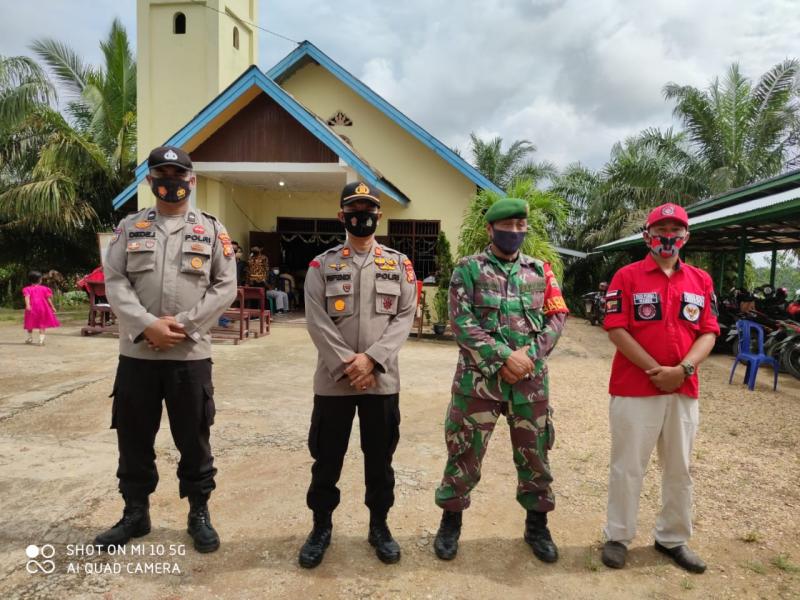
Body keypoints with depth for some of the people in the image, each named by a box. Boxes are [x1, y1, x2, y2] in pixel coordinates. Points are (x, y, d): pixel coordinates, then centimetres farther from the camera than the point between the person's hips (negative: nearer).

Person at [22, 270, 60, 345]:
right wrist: (52, 307, 10)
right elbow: (48, 298, 4)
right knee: (42, 324, 1)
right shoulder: (44, 288, 7)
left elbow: (27, 297, -13)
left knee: (30, 324, 17)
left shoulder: (27, 289, 4)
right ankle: (41, 339, -13)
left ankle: (30, 338, 28)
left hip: (32, 308, 0)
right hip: (43, 307, 0)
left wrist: (27, 305, -25)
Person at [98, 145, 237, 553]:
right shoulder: (129, 228, 9)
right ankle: (135, 513, 31)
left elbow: (225, 286, -2)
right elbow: (114, 282, 0)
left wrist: (183, 324, -12)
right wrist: (147, 325, -15)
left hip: (191, 354, -2)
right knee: (133, 437, 13)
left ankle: (199, 514, 24)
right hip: (136, 353, 2)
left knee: (194, 438, 8)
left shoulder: (212, 230, 4)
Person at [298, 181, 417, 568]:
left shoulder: (399, 264, 5)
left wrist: (371, 358, -15)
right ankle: (321, 526, 30)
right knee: (326, 458, 11)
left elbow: (405, 316, -3)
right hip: (332, 380, 0)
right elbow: (317, 321, -5)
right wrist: (346, 366, -14)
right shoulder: (322, 265, 2)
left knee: (379, 458, 13)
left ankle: (379, 525, 31)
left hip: (383, 380, 1)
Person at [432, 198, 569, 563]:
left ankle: (537, 525, 33)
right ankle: (451, 521, 27)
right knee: (464, 453, 7)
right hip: (479, 379, -3)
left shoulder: (540, 271, 10)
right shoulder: (468, 269, -1)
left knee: (534, 454, 13)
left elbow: (557, 317, 6)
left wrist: (530, 354, -10)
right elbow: (461, 322, -10)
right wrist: (504, 357, -17)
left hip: (530, 380, 3)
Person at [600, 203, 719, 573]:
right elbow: (616, 330, -10)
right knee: (627, 467, 5)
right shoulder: (627, 276, -4)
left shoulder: (701, 280, 9)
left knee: (679, 469, 15)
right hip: (634, 389, -4)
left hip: (685, 391, 4)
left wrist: (683, 369, -12)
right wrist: (655, 370, -14)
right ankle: (617, 537, 20)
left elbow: (708, 333, 5)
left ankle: (672, 539, 32)